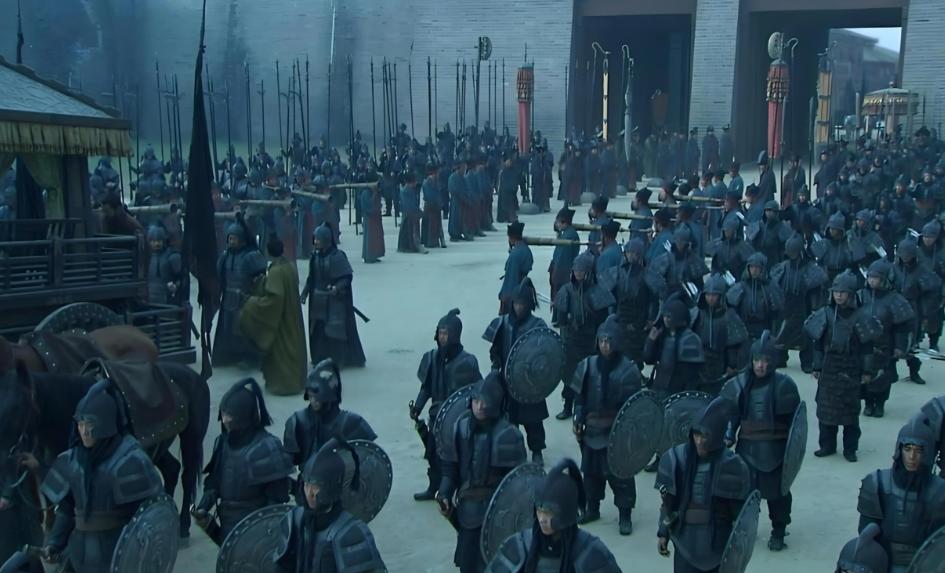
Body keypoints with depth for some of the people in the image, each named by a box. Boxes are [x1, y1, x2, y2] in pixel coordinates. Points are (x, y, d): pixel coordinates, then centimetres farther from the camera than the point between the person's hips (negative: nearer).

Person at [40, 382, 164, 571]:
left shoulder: (130, 460, -13)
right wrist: (54, 541, 3)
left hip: (121, 554, -6)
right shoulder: (73, 459, 5)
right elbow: (67, 506, 13)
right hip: (81, 555, 6)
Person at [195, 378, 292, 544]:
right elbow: (215, 480, 10)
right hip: (228, 527, 7)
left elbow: (276, 498, -15)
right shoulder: (224, 442, 2)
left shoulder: (266, 448, -18)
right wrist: (203, 507, -4)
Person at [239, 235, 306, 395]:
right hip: (292, 315, 8)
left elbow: (274, 298, -27)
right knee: (292, 346, 16)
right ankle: (295, 380, 26)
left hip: (279, 316, -8)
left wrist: (254, 302, -14)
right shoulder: (291, 266, 0)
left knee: (280, 349, 3)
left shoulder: (275, 271, -24)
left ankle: (283, 383, 10)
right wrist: (265, 280, 17)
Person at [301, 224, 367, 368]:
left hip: (335, 299, -6)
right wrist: (305, 292, 2)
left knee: (335, 329, -2)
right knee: (317, 328, 9)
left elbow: (347, 277, -15)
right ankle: (320, 358, 20)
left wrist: (337, 288, -30)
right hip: (318, 300, 6)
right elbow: (311, 277, 10)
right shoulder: (316, 256, 4)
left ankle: (338, 359, 7)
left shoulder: (337, 256, -15)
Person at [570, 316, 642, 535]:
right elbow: (580, 396, 6)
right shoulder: (588, 365, 0)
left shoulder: (628, 369, -11)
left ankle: (625, 515, 14)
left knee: (620, 473, 1)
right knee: (591, 470, 15)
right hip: (592, 429, 4)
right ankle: (592, 508, 32)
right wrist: (578, 421, 2)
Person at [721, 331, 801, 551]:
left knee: (777, 491, 10)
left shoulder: (784, 385, -9)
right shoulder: (739, 384, -3)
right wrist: (728, 435, -6)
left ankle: (778, 533, 27)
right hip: (747, 448, 2)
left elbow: (795, 418, -2)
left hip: (775, 449, -2)